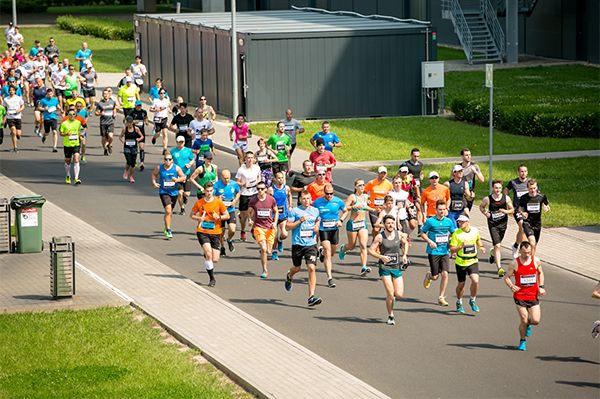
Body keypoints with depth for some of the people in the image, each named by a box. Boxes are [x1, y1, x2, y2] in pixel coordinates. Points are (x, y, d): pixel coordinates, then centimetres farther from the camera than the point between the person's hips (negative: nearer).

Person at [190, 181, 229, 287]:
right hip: (202, 231, -1)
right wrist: (198, 218, -9)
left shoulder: (218, 202, -1)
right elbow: (192, 215, 13)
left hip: (215, 232, 1)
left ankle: (206, 257, 35)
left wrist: (219, 217, -15)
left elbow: (227, 216, 5)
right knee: (208, 252, -22)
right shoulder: (199, 203, 0)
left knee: (215, 260, -3)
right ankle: (212, 278, -10)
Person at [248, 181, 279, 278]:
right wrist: (250, 220, -11)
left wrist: (275, 222, -1)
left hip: (270, 227, 2)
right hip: (258, 226, -2)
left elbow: (276, 211, 13)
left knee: (268, 251, 5)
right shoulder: (253, 200, -3)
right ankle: (265, 270, -4)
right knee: (263, 249, -16)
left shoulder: (271, 199, -1)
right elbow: (249, 212, 9)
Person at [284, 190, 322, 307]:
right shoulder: (294, 211, -4)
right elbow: (288, 226, -6)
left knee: (312, 268, -13)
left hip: (311, 244, 1)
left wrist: (317, 227, 6)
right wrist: (300, 221, -17)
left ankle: (311, 297, -15)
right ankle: (289, 276, 54)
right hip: (297, 244, -1)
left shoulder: (315, 211, 8)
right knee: (297, 268, 14)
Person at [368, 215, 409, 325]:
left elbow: (405, 243, 21)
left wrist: (405, 255, 7)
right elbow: (371, 250, -6)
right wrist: (381, 257, -20)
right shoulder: (380, 237, -10)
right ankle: (390, 316, 7)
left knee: (399, 294, -4)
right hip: (385, 267, -3)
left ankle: (391, 297, 33)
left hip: (397, 267, 3)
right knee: (390, 293, -11)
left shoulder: (399, 235, 1)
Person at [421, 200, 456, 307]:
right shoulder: (430, 221, -7)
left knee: (445, 274, -11)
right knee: (435, 277, 0)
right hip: (433, 252, -3)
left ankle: (441, 297, 1)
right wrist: (430, 241, -15)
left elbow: (453, 233, 18)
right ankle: (428, 275, 39)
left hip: (445, 252, 3)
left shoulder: (449, 221, 3)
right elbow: (422, 233, 0)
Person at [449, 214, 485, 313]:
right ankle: (459, 303, 35)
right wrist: (461, 246, -29)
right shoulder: (456, 234, -11)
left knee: (475, 280, -18)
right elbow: (452, 249, -12)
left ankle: (472, 301, 6)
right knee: (461, 284, 9)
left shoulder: (475, 230, -1)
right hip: (460, 262, -1)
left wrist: (481, 247, 5)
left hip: (473, 261, 1)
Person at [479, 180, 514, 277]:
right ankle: (499, 268, -18)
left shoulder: (506, 198, -5)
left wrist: (506, 211, -17)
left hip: (503, 224, 3)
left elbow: (512, 210, 4)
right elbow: (481, 207, 10)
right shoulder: (487, 199, -9)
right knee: (497, 246, -14)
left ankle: (493, 255, 56)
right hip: (493, 224, -3)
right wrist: (485, 213, -8)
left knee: (498, 244, 21)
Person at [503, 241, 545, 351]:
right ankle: (523, 341, 20)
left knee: (536, 320, -7)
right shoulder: (515, 263, -10)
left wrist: (541, 286, 3)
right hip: (520, 296, -2)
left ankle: (528, 324, 30)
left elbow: (540, 273, 15)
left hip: (533, 295, 2)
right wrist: (511, 286, -22)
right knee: (524, 321, -4)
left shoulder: (536, 261, -3)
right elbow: (506, 277, -2)